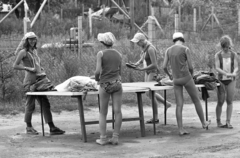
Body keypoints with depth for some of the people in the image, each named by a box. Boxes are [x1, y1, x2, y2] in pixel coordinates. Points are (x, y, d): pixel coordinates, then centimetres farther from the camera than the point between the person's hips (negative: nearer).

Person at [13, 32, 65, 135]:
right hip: (30, 81, -7)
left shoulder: (35, 51, 18)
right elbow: (15, 66, -8)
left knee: (45, 104, 3)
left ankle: (52, 128, 2)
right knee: (30, 104, -1)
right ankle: (29, 127, 12)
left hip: (39, 80, 7)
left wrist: (41, 69, 12)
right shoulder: (23, 52, -4)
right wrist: (28, 68, -15)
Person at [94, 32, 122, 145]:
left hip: (105, 85, -3)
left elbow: (98, 71, -14)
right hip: (117, 83, 3)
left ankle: (103, 138, 7)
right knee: (117, 111, 2)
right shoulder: (118, 55, 7)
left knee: (103, 113, 8)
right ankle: (115, 137, 2)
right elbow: (120, 72, 13)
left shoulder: (101, 54, -7)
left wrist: (96, 78, 5)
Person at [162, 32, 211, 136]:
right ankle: (204, 123, 26)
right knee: (196, 100, 15)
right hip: (186, 78, -4)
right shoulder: (186, 49, -7)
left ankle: (181, 129, -4)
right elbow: (190, 67, -7)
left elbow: (164, 67, 1)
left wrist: (169, 75, 22)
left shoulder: (168, 50, 5)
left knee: (179, 105, 3)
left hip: (176, 80, 4)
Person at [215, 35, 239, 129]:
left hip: (231, 80, 1)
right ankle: (218, 121, 13)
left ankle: (228, 122, 1)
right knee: (220, 102, -2)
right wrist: (226, 74, -28)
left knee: (229, 101, -2)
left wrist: (234, 73, -28)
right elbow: (217, 68, -12)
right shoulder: (218, 55, -4)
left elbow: (236, 67, -5)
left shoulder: (234, 55, 0)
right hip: (221, 80, -1)